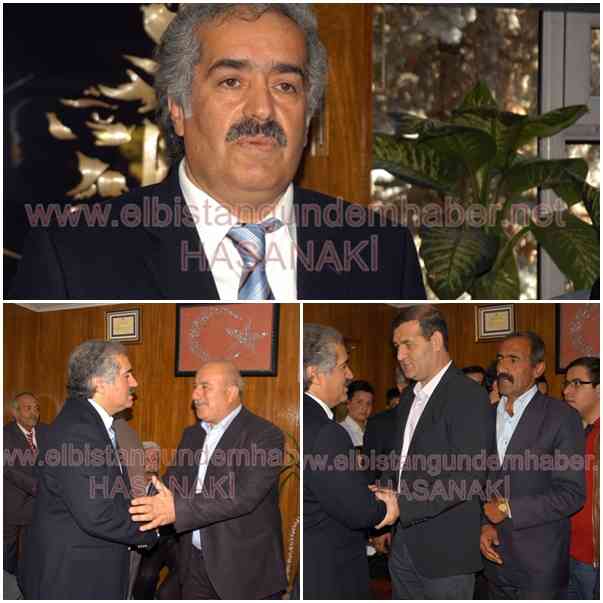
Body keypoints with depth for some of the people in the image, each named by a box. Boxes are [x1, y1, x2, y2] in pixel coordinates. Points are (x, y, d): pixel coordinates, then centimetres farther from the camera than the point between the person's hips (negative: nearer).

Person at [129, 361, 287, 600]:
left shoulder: (265, 435, -13)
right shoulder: (192, 435, 13)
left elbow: (244, 496, -25)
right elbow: (171, 483, 10)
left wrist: (178, 509, -33)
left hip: (246, 569, -6)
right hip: (195, 563, 6)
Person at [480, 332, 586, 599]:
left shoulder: (561, 417, -9)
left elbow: (572, 494, -13)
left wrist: (510, 510, -15)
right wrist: (484, 525, -3)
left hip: (540, 563, -5)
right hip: (495, 556, 5)